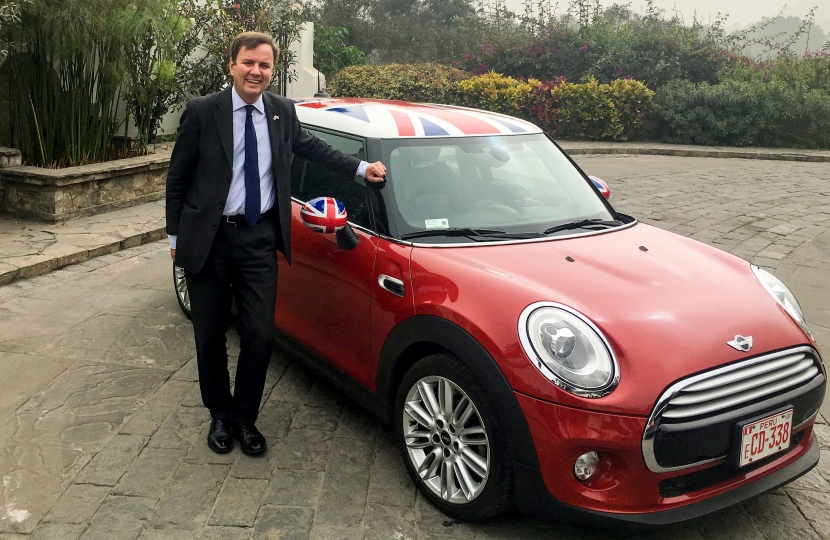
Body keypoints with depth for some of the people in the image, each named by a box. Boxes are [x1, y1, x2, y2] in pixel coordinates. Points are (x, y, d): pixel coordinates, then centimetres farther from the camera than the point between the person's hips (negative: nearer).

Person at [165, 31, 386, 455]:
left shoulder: (283, 112, 5)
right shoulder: (202, 111, -6)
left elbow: (310, 146, 23)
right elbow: (178, 176, 0)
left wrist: (361, 168, 18)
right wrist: (175, 235, 1)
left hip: (259, 238, 2)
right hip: (208, 239, -2)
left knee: (259, 335, 2)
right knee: (210, 336, 10)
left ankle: (245, 417, 24)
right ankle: (219, 415, 32)